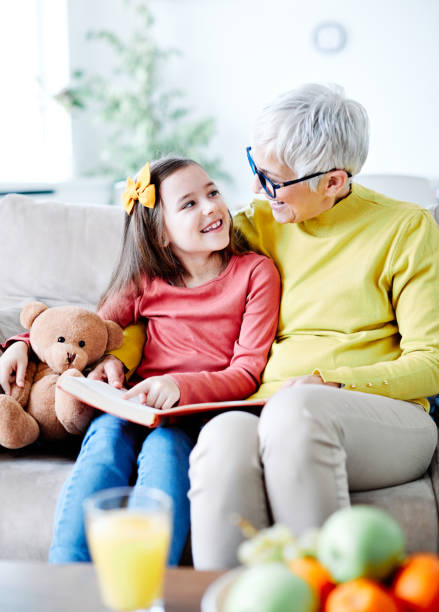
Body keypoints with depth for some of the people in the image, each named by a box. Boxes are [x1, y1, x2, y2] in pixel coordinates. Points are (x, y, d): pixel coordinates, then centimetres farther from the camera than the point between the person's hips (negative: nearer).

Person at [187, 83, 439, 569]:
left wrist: (329, 382, -15)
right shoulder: (260, 223, 15)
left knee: (296, 408, -38)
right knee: (224, 436, -35)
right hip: (269, 415, 3)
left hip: (385, 417, -2)